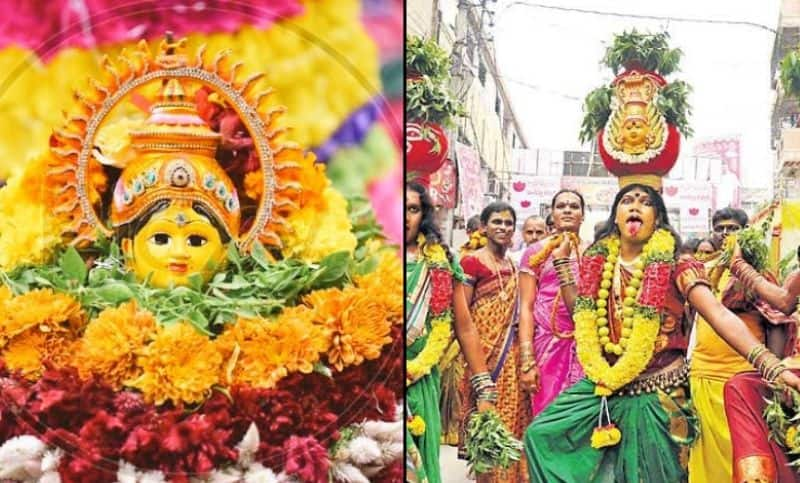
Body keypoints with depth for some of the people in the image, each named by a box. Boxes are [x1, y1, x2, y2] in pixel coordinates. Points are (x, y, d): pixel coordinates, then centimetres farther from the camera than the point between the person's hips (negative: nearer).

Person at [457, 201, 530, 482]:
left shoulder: (514, 266, 14)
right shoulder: (472, 262, -7)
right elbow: (460, 312, -10)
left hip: (510, 352, 6)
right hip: (483, 351, -6)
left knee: (511, 416, 7)